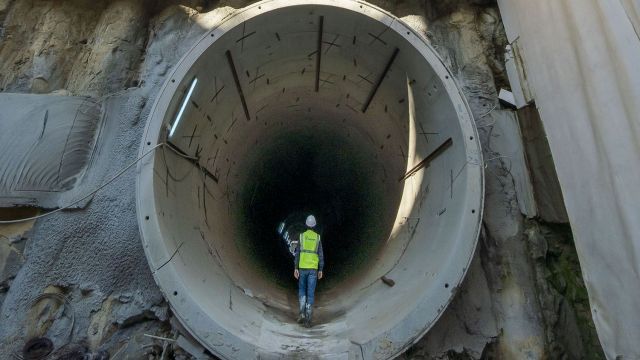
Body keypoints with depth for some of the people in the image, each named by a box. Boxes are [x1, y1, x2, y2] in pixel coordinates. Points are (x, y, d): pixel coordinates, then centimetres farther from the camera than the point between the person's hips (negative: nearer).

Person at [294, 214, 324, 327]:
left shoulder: (302, 236, 1)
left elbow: (297, 253, -1)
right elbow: (320, 255, 1)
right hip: (313, 268, 0)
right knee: (310, 293, 2)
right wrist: (320, 270, 6)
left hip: (302, 267, 0)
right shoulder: (317, 237, 2)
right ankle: (308, 319, 0)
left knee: (302, 290, 18)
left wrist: (296, 268, 1)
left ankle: (302, 313, 3)